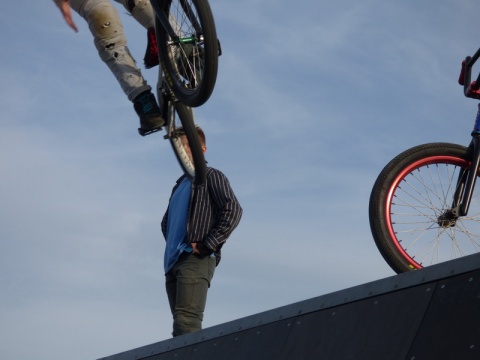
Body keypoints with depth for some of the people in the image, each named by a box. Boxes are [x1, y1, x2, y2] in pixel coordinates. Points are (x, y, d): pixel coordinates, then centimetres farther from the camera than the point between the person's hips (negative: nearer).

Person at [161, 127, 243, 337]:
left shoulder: (210, 177, 2)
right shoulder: (180, 184, 26)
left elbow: (233, 210, -13)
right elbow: (166, 221, 39)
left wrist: (207, 245, -15)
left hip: (195, 260, -8)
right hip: (174, 262, 8)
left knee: (186, 323, -21)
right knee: (181, 325, 2)